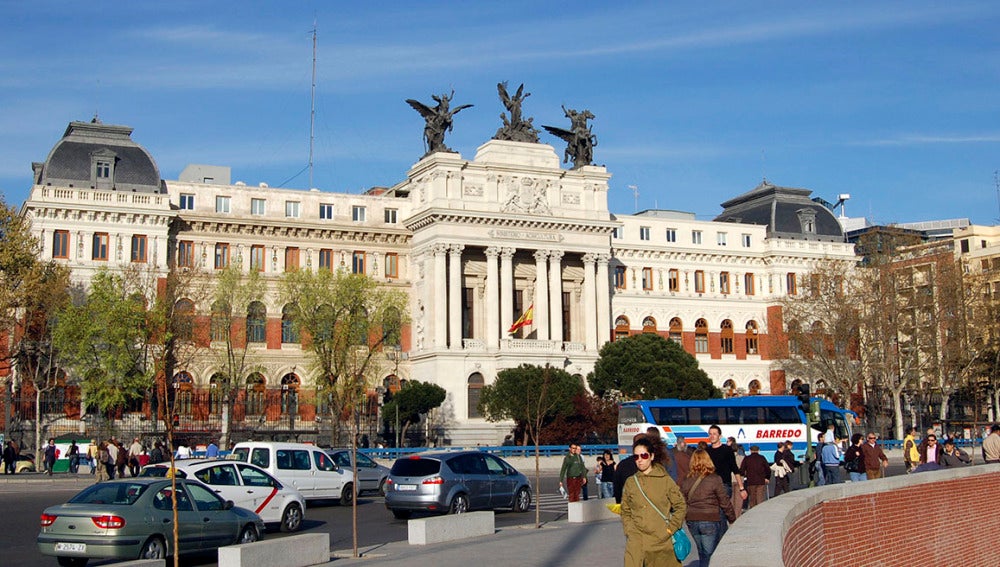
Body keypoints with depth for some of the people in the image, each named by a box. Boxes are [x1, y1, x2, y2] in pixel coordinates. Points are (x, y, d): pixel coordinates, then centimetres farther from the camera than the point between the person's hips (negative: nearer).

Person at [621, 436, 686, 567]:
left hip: (662, 542, -1)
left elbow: (681, 506, 5)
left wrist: (670, 529, -1)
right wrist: (629, 530, 3)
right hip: (636, 543, 1)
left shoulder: (665, 480, 0)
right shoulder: (631, 482, 7)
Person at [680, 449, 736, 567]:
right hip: (710, 521, -4)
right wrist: (732, 519, 6)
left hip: (692, 522, 4)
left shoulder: (686, 481, 3)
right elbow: (725, 502, -5)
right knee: (709, 554, 1)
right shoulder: (714, 479, -9)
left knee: (702, 554, 18)